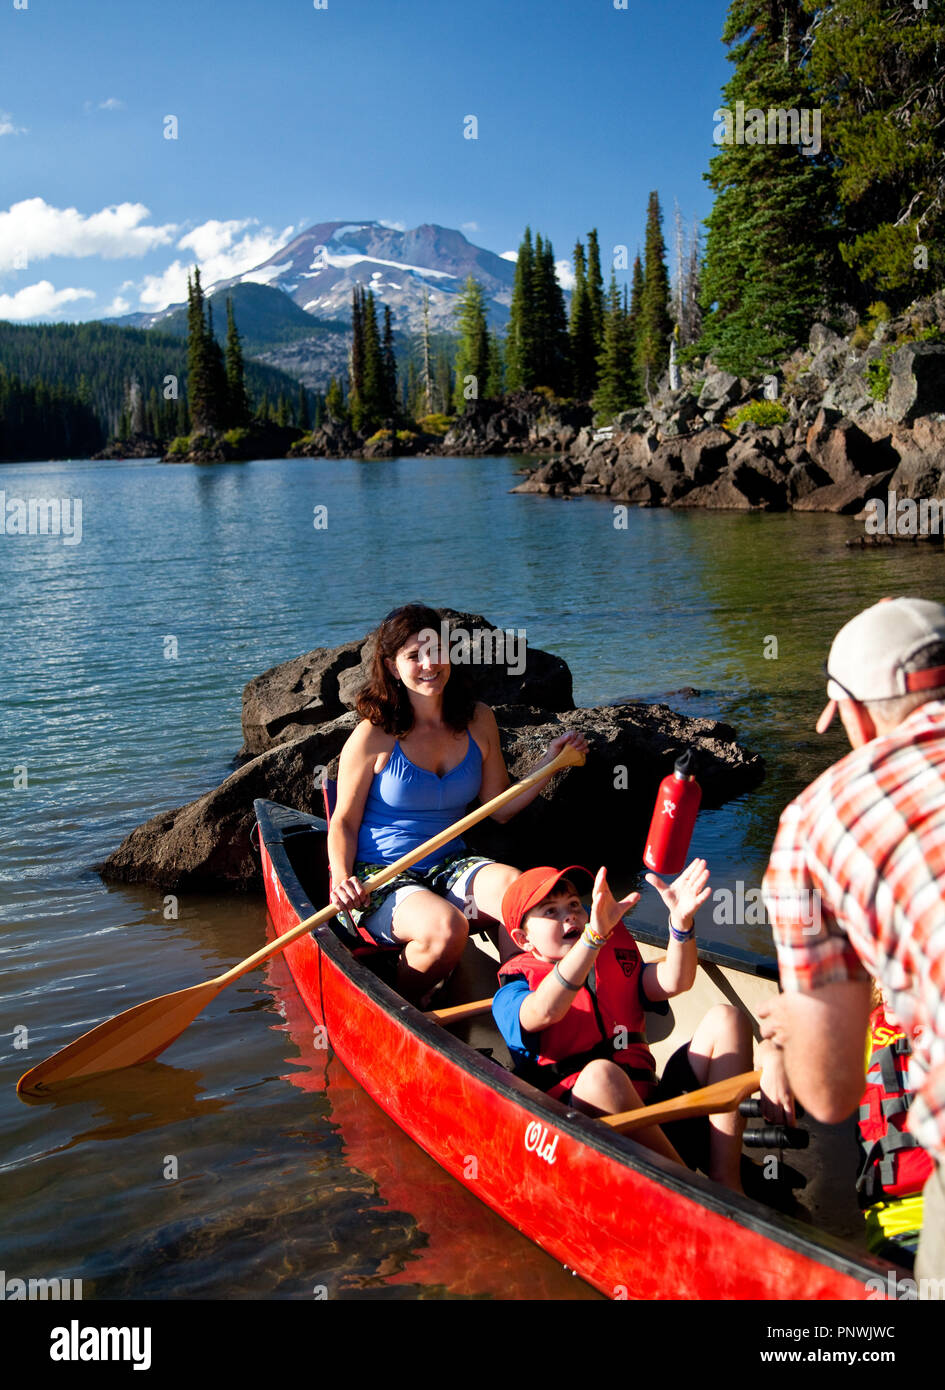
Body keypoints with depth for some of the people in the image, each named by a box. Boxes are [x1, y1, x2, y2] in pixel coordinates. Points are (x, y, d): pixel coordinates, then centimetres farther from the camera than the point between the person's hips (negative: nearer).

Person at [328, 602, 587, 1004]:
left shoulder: (478, 721, 4)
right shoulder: (374, 736, -9)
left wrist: (547, 764, -1)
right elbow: (344, 822, -3)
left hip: (450, 866, 4)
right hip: (381, 878, -4)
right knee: (445, 926, -35)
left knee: (517, 889, -30)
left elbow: (500, 807, 11)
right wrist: (342, 880, -20)